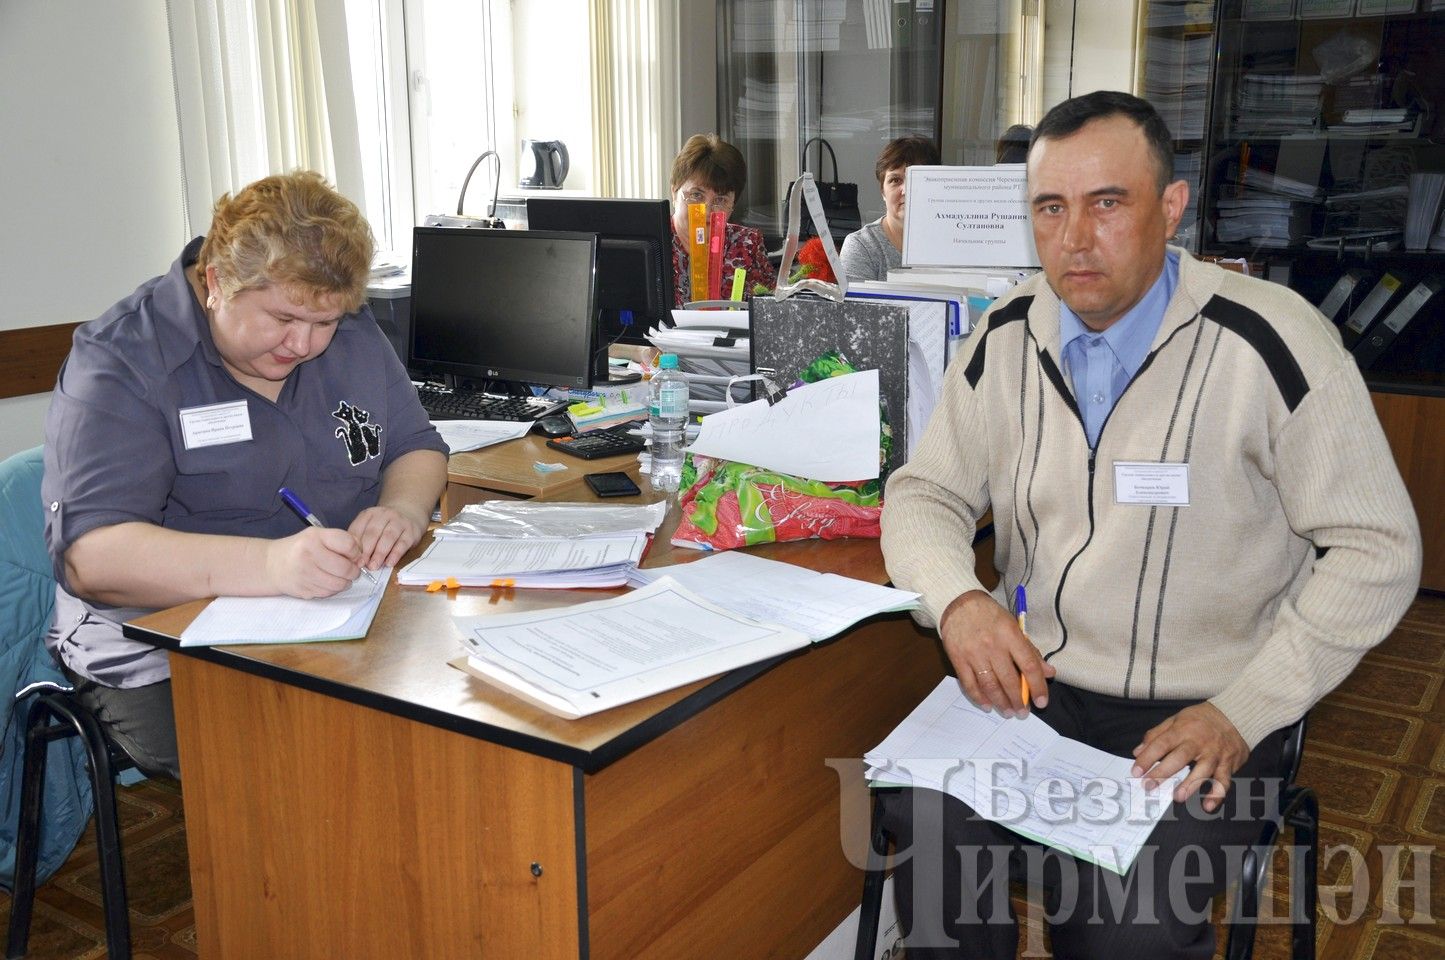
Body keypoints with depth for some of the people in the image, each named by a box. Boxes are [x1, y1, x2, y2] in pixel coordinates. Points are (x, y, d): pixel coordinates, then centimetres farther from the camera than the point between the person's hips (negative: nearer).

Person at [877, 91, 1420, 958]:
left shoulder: (1269, 342, -12)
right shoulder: (1009, 337, 1)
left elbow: (1375, 550, -8)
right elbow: (926, 493, 8)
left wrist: (1244, 712, -15)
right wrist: (956, 600, -15)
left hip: (1194, 715, -3)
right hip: (1027, 683, 3)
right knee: (923, 829, -24)